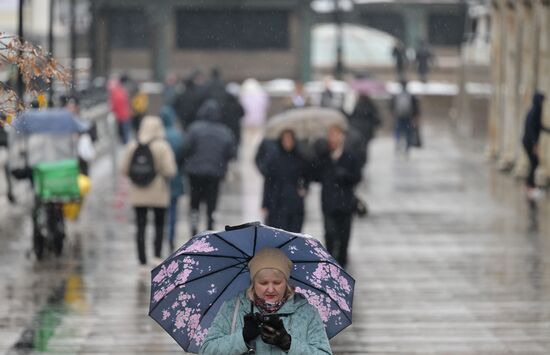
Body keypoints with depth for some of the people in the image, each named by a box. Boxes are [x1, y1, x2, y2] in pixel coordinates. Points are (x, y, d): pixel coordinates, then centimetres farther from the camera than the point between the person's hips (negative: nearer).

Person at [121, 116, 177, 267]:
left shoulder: (132, 146, -1)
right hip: (158, 193, -2)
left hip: (138, 193, 2)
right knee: (159, 224, 15)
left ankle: (142, 261, 2)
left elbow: (125, 169, 0)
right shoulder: (162, 146, -11)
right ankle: (157, 255, 4)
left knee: (141, 226, 4)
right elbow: (169, 171, -15)